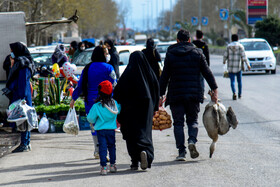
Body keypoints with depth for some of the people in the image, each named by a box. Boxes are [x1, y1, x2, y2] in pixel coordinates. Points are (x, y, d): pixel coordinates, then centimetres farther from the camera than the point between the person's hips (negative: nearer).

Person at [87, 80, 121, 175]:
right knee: (112, 146, 17)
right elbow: (119, 111, 14)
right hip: (111, 129, 3)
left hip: (100, 129, -3)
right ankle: (112, 165, 20)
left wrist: (94, 122, 12)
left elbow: (90, 118, -9)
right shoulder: (115, 103, -4)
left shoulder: (96, 106, -15)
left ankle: (104, 167, -4)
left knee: (102, 147, 1)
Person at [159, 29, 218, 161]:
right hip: (194, 94, 1)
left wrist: (160, 95, 9)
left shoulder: (170, 54, 4)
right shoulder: (197, 53, 6)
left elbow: (164, 77, 5)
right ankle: (192, 141, -15)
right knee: (192, 120, 12)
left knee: (178, 123, 5)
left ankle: (181, 151, -2)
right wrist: (214, 89, 8)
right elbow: (207, 73, 5)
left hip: (175, 95, -1)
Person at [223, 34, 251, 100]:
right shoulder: (240, 46, -3)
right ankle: (240, 94, 22)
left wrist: (224, 61, 23)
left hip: (230, 67, 0)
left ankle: (234, 93, -22)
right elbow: (243, 56, -9)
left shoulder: (228, 46, -1)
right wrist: (247, 64, -6)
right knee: (239, 80, 15)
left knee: (232, 80, -1)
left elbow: (225, 55, 2)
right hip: (238, 67, 0)